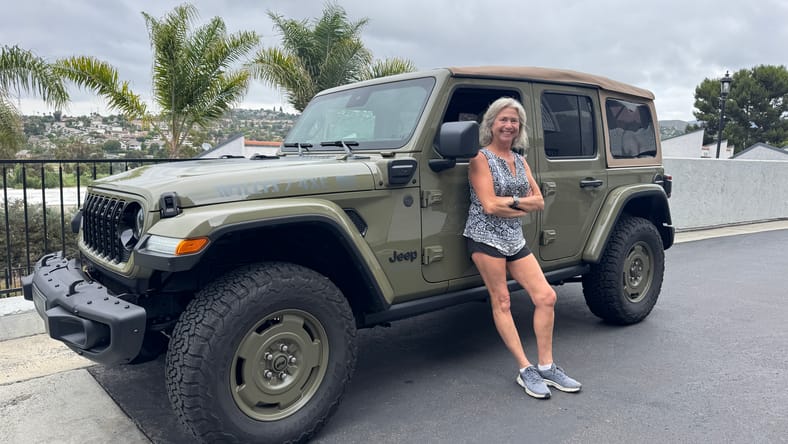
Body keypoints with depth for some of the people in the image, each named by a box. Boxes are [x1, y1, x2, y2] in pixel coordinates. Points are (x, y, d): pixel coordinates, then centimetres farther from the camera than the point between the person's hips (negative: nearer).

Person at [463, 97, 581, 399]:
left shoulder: (520, 160, 13)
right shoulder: (480, 159, -7)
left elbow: (539, 202, 5)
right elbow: (490, 206, -17)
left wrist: (510, 202, -11)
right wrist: (521, 202, -6)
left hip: (515, 238, 7)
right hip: (486, 236, -7)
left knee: (545, 297, 0)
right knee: (501, 301, -2)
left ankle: (546, 367, 10)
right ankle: (526, 371, 4)